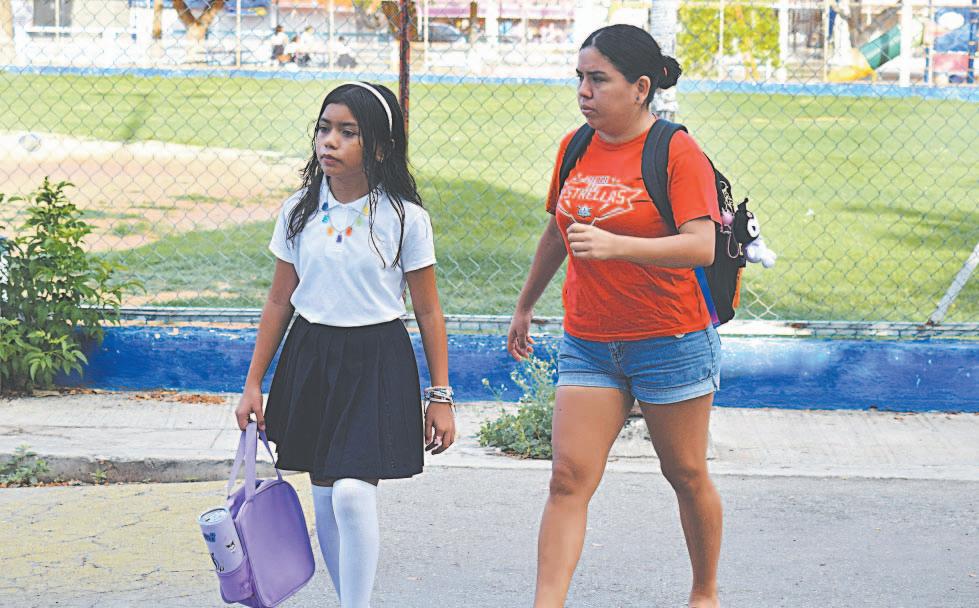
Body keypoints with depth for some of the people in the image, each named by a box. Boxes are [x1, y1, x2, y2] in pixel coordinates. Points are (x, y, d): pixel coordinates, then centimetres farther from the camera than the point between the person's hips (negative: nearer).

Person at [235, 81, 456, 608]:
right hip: (310, 355, 4)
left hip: (377, 361, -4)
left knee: (353, 494, -17)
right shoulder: (299, 211, 2)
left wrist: (440, 396, -2)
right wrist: (253, 384, 9)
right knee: (324, 498, 8)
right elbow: (280, 299, 9)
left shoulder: (404, 218, -7)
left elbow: (428, 312, -1)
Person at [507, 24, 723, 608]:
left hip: (671, 341, -4)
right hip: (588, 343, 4)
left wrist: (615, 245, -35)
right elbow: (557, 233, 20)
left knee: (687, 476, 10)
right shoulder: (575, 148, 6)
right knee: (569, 477, -6)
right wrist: (525, 307, 28)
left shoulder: (679, 153, -12)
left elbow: (701, 247, -23)